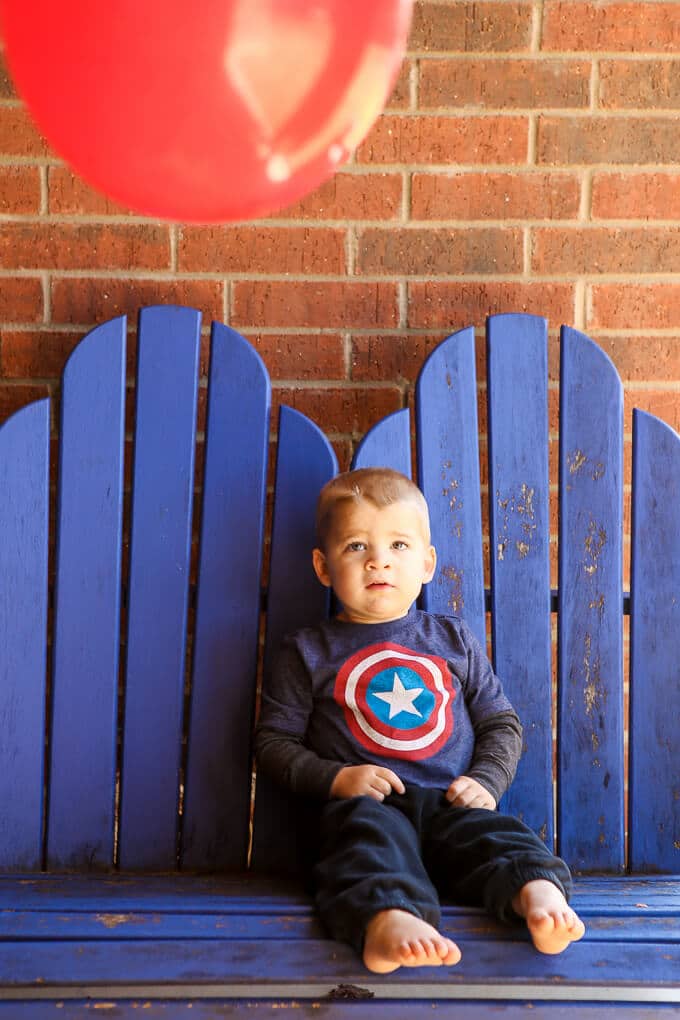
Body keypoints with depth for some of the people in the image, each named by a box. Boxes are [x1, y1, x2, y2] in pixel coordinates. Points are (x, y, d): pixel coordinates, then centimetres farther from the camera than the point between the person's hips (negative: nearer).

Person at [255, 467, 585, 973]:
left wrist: (486, 781, 2)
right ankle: (386, 921, -63)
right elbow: (275, 741, 10)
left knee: (499, 837, -28)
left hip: (451, 803, 4)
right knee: (370, 837, -37)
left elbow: (502, 723, 22)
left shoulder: (454, 639, 20)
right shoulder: (309, 652, 12)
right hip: (364, 803, -3)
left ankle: (538, 893, -53)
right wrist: (335, 777, -7)